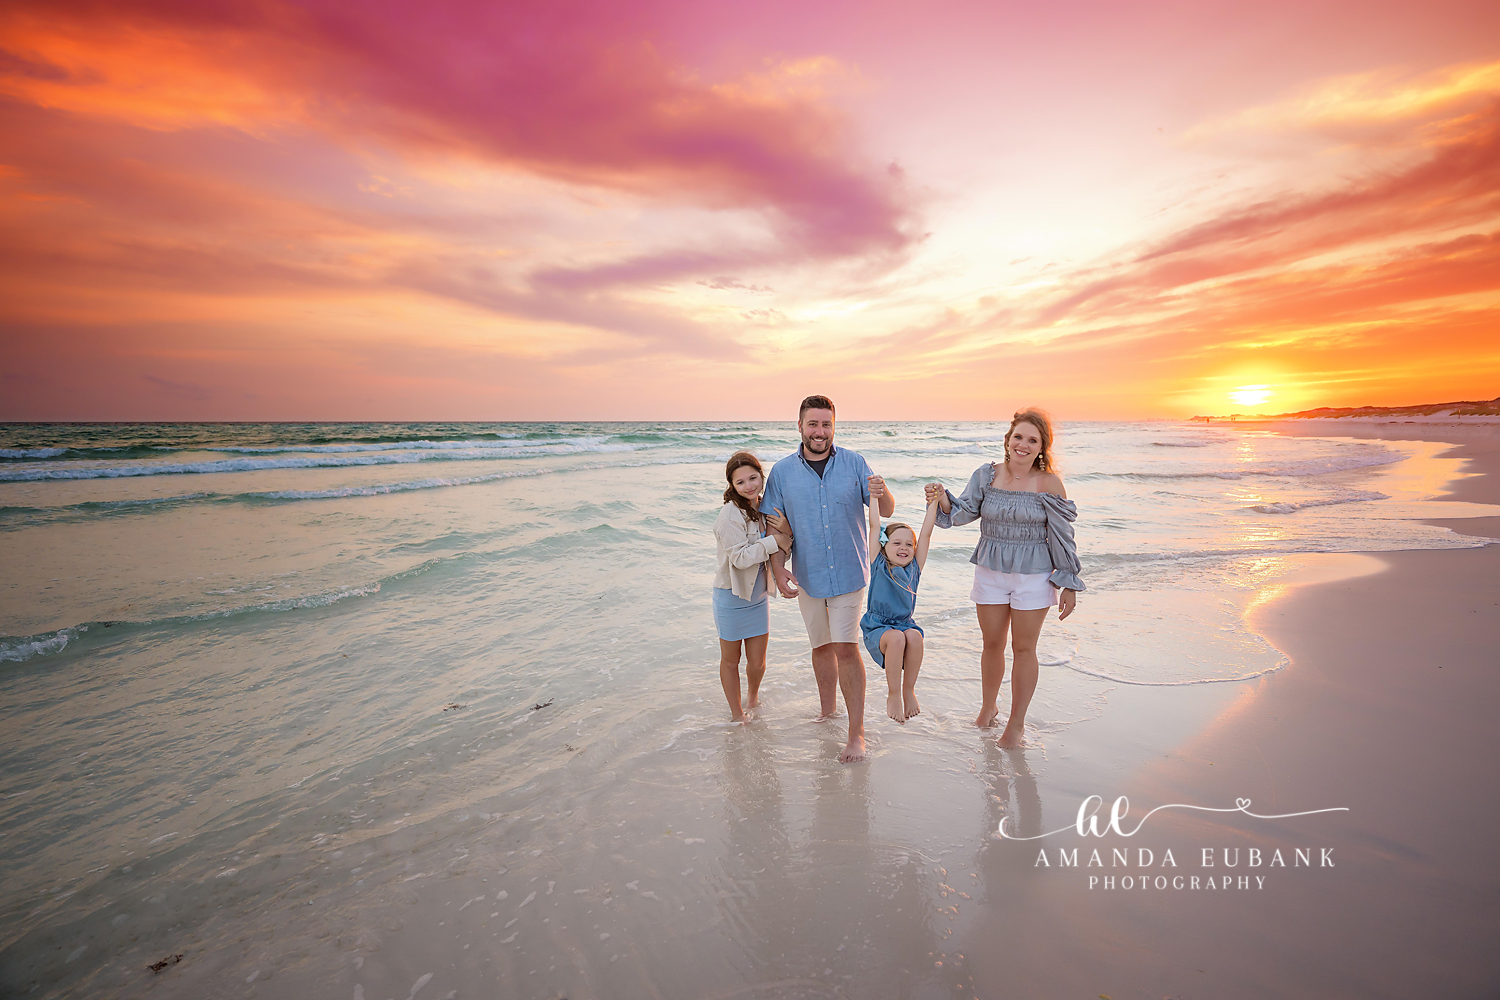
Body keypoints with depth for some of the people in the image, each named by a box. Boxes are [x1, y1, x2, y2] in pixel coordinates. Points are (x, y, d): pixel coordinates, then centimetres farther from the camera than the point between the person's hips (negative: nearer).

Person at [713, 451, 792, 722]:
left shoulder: (764, 507, 2)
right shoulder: (731, 513, -20)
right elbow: (739, 558, -24)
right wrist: (774, 542, -23)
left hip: (758, 596, 6)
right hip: (731, 597, -5)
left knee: (757, 661, 13)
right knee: (730, 660, 12)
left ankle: (753, 698, 43)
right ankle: (736, 714, 31)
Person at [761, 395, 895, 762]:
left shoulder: (854, 463, -3)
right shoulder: (782, 471, -1)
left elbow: (886, 511, -4)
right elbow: (775, 527, 1)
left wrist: (882, 493, -27)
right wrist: (778, 570, -11)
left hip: (848, 572, -2)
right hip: (808, 576, 2)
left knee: (846, 648, -6)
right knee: (821, 646, 16)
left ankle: (857, 733, 4)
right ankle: (827, 714, 35)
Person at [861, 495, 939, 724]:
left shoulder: (914, 568, 5)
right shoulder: (879, 565, 0)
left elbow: (926, 533, 1)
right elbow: (875, 526, -6)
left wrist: (933, 501, -3)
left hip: (906, 625, 3)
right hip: (877, 629, -2)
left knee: (914, 636, -31)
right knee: (896, 638, -34)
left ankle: (909, 690, -10)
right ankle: (893, 695, -16)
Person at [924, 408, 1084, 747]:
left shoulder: (1049, 483, -9)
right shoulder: (987, 475, -1)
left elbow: (1063, 536, -4)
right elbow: (962, 512, -2)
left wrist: (1069, 583, -3)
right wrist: (943, 500, -23)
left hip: (1033, 576, -2)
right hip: (990, 572, 2)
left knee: (1023, 648, 8)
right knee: (992, 644, 13)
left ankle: (1017, 723, 23)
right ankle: (987, 708, 36)